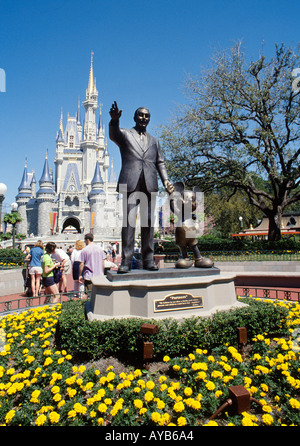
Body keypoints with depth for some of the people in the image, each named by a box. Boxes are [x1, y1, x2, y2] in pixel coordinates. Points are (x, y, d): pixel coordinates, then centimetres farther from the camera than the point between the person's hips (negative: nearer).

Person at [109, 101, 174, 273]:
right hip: (131, 183, -3)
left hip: (149, 184, 3)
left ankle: (148, 259, 5)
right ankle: (126, 260, -6)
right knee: (129, 221, -9)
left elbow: (160, 162, 21)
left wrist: (166, 180, 4)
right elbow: (113, 135, -8)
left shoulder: (154, 140, 27)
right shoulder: (125, 134, 15)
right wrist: (115, 120, -31)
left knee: (149, 221, 1)